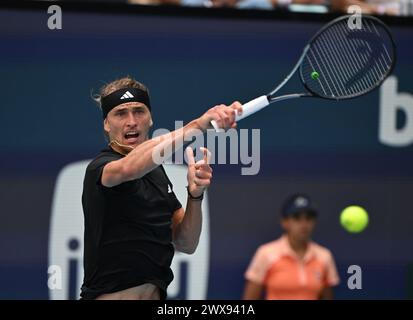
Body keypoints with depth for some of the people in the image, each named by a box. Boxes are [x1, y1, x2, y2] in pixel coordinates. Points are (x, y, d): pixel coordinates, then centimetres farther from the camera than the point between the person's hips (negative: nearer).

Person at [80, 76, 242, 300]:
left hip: (156, 295, 7)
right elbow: (129, 168, -36)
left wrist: (195, 195, -11)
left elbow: (185, 244, 7)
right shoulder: (100, 168, -11)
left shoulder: (156, 171, 12)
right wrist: (198, 125, -44)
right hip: (112, 296, -7)